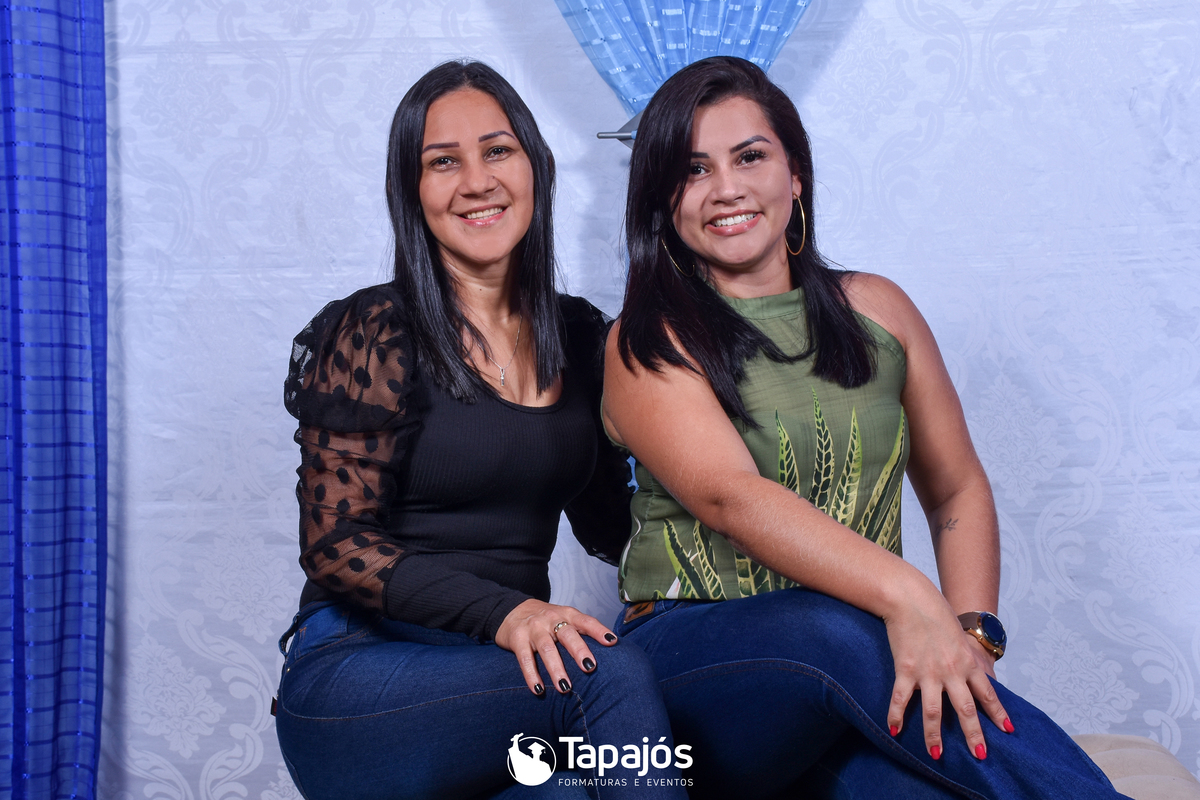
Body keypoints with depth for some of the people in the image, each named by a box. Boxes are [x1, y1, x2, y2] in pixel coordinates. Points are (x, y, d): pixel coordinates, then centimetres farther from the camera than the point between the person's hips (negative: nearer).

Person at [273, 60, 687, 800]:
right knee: (614, 677, -30)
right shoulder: (376, 334, -5)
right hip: (358, 668, -4)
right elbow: (334, 545, -10)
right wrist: (500, 612, -24)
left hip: (504, 669, 4)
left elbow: (612, 530, 16)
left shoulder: (581, 338, 10)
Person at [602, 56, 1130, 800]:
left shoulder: (875, 309, 14)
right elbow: (728, 494, -16)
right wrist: (904, 594, -30)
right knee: (836, 632, -35)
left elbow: (958, 492, 15)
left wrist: (971, 628, -5)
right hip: (691, 656, -2)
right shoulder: (647, 343, 1)